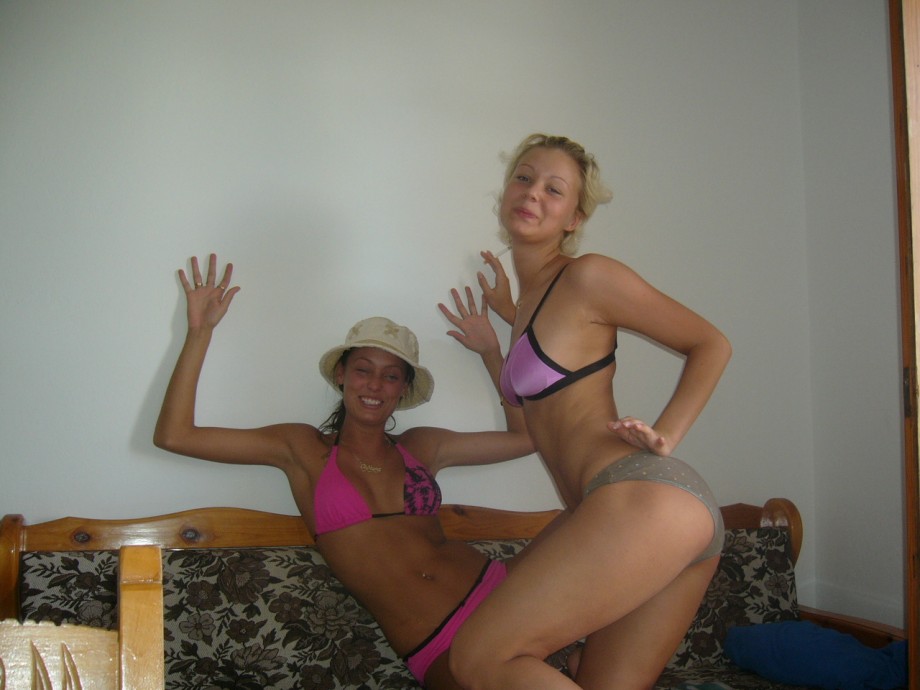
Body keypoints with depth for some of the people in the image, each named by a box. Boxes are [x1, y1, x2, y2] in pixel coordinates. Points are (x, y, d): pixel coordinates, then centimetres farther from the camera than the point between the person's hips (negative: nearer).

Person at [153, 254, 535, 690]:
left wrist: (492, 351, 21)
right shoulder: (305, 450, 8)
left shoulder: (422, 448, 16)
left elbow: (526, 436, 21)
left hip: (494, 590, 4)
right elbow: (173, 436, 2)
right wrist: (200, 331, 2)